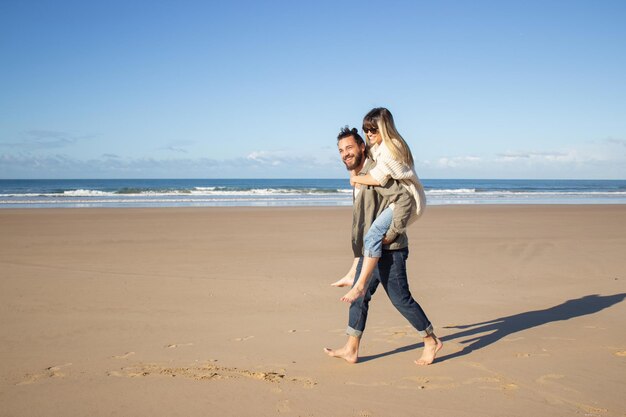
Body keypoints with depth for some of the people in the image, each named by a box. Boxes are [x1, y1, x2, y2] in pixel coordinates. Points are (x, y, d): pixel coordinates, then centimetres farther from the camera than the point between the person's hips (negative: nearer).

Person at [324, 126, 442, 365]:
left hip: (388, 250, -10)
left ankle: (431, 342, 15)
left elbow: (404, 199, -26)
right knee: (359, 296, 10)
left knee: (400, 298, -1)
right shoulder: (358, 176, 15)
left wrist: (392, 233, -22)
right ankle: (351, 350, 16)